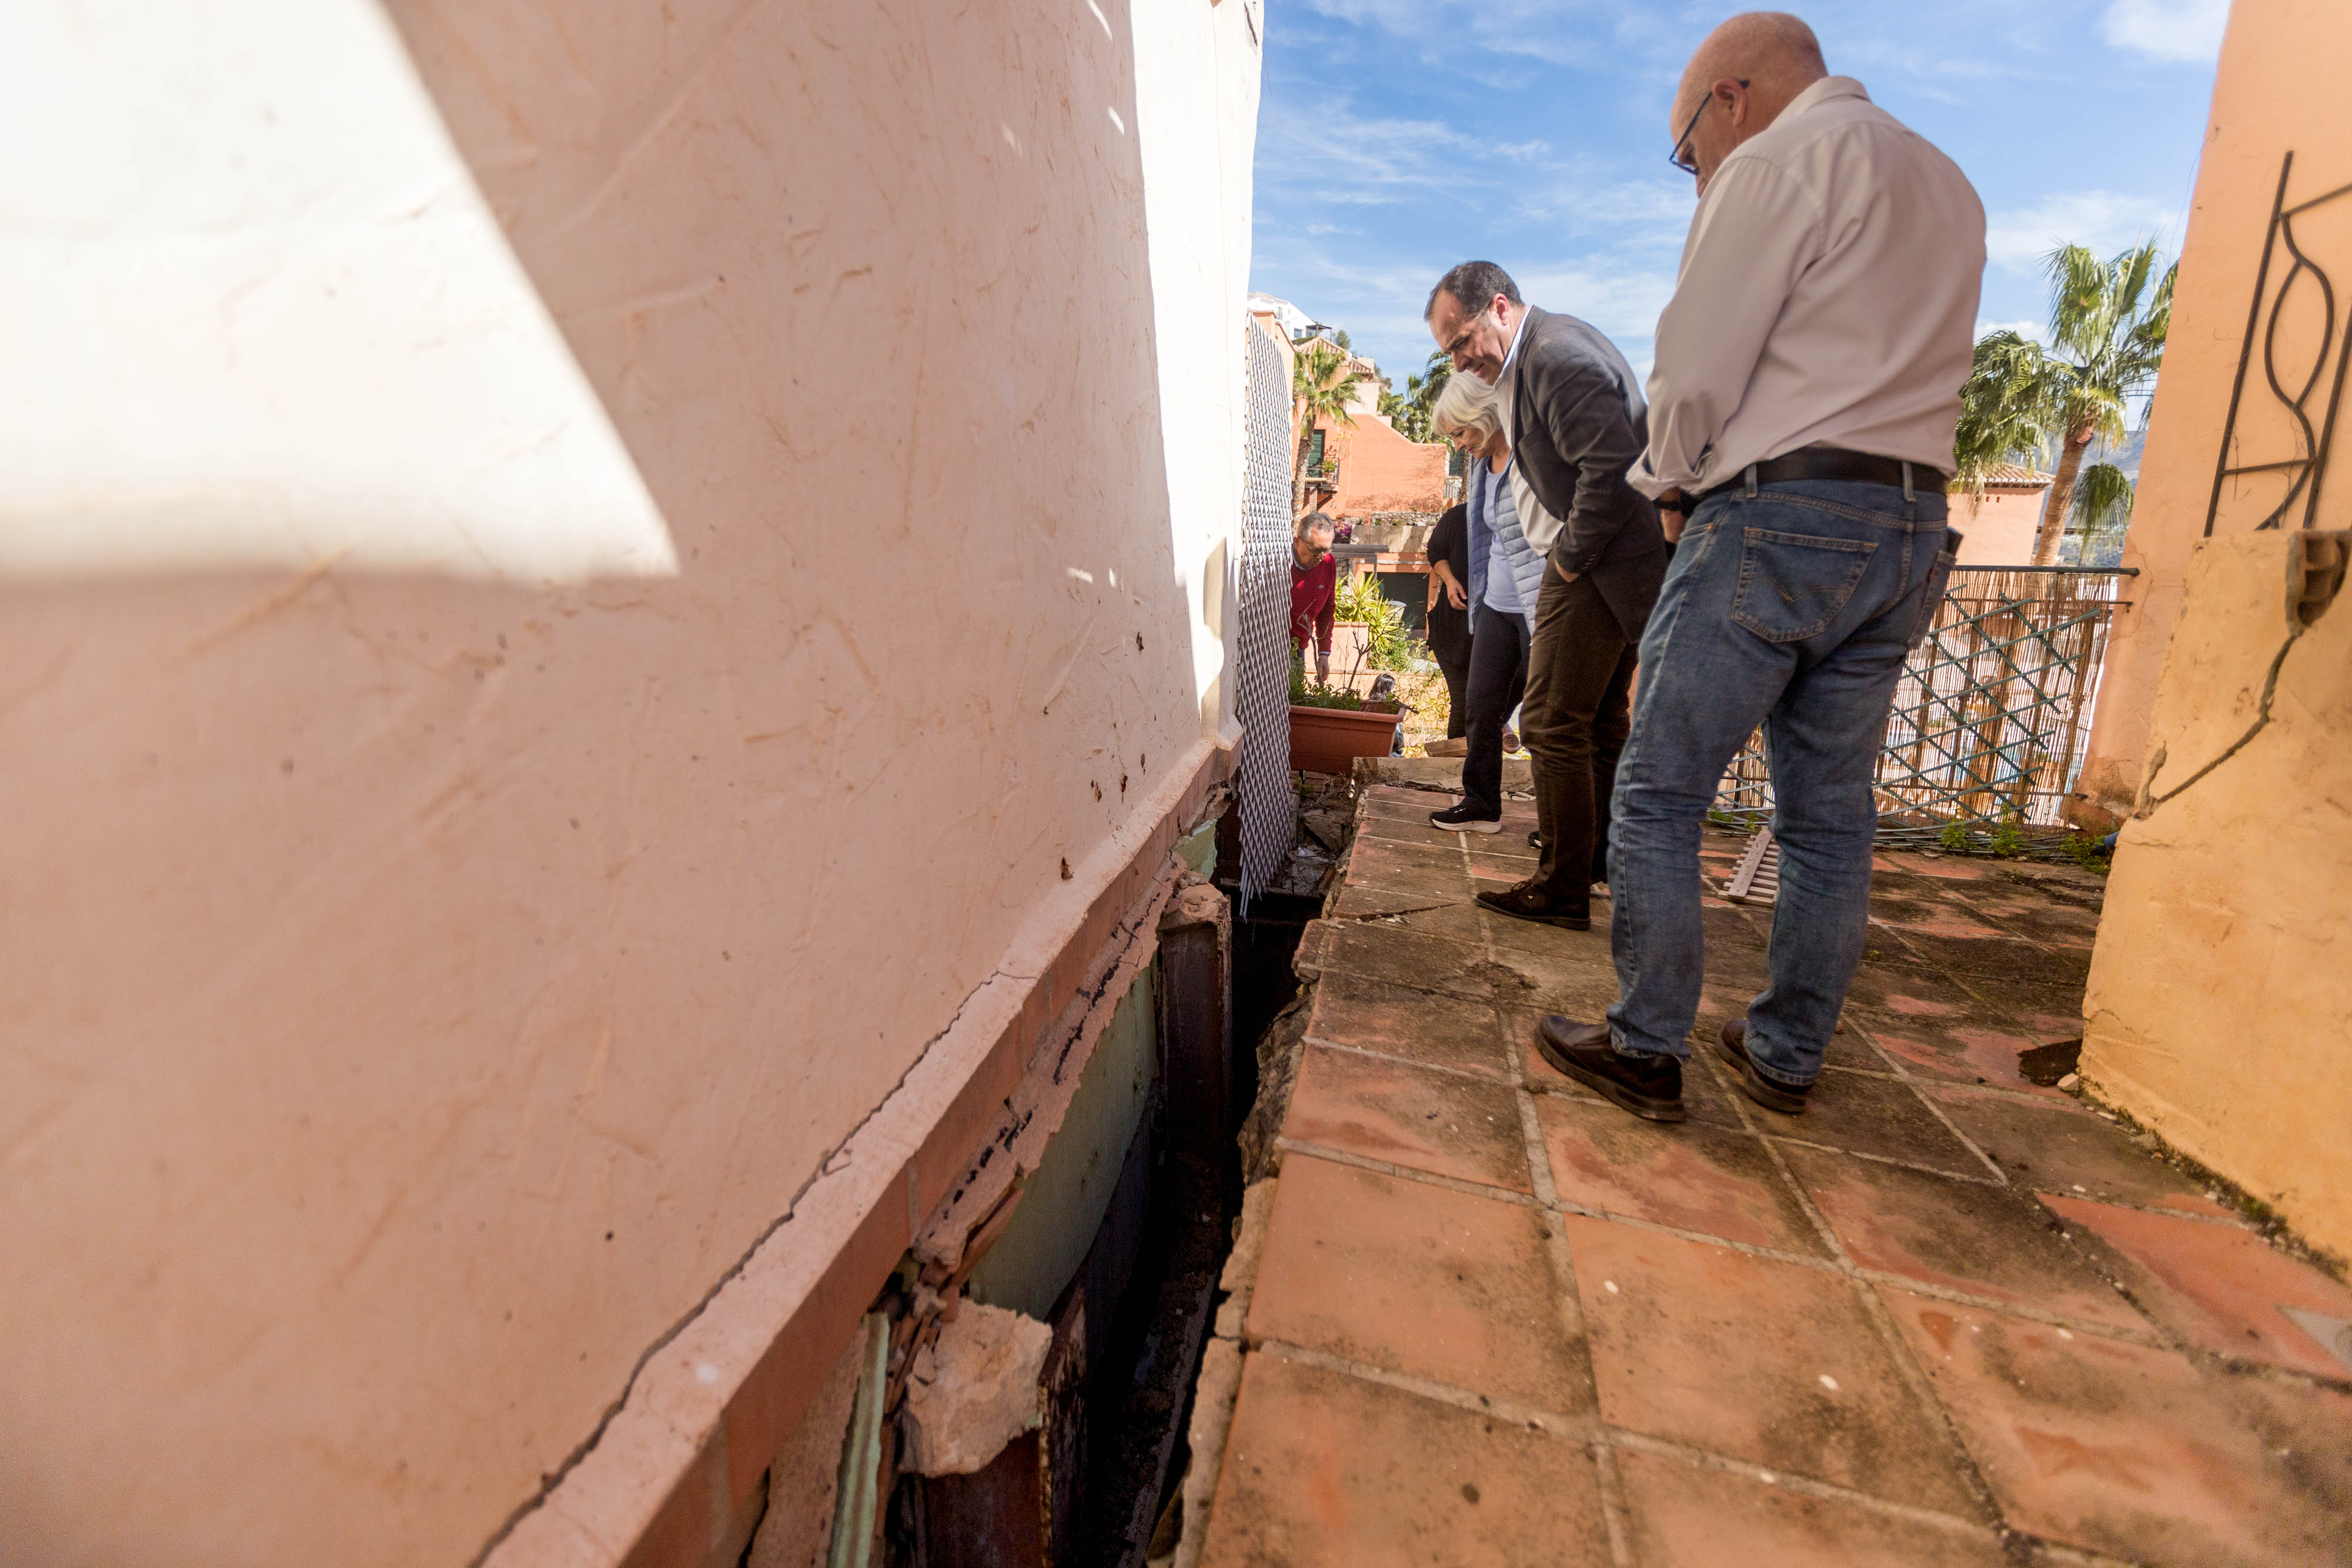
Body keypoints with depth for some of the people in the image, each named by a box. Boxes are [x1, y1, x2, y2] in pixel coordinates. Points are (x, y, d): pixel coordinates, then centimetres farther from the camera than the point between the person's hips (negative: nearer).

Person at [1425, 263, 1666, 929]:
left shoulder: (1559, 356, -17)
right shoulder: (1533, 355, 16)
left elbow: (1612, 466, -26)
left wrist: (1572, 561, -16)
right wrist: (1568, 560, 11)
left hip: (1599, 566, -11)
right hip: (1598, 562, 11)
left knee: (1553, 724, -9)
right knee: (1599, 724, 17)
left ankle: (1562, 890, -1)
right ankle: (1606, 864, 30)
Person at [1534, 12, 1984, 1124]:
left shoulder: (1777, 160, -2)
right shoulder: (1949, 184, 24)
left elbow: (1696, 369, -10)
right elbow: (1896, 368, 21)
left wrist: (1672, 483, 7)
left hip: (1781, 518, -8)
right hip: (1912, 527, 9)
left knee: (1660, 791, -2)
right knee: (1831, 813, 10)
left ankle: (1645, 1052, 2)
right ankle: (1786, 1056, 19)